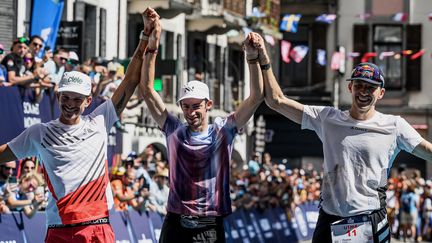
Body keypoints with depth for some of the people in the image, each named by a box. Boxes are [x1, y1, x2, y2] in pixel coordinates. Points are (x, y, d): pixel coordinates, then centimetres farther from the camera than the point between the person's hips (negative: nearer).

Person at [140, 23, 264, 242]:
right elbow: (147, 90, 3)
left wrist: (252, 58, -14)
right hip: (176, 222, 1)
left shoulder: (223, 131, 4)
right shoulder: (174, 131, 7)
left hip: (211, 224, -1)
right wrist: (152, 48, -5)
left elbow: (256, 97, -2)